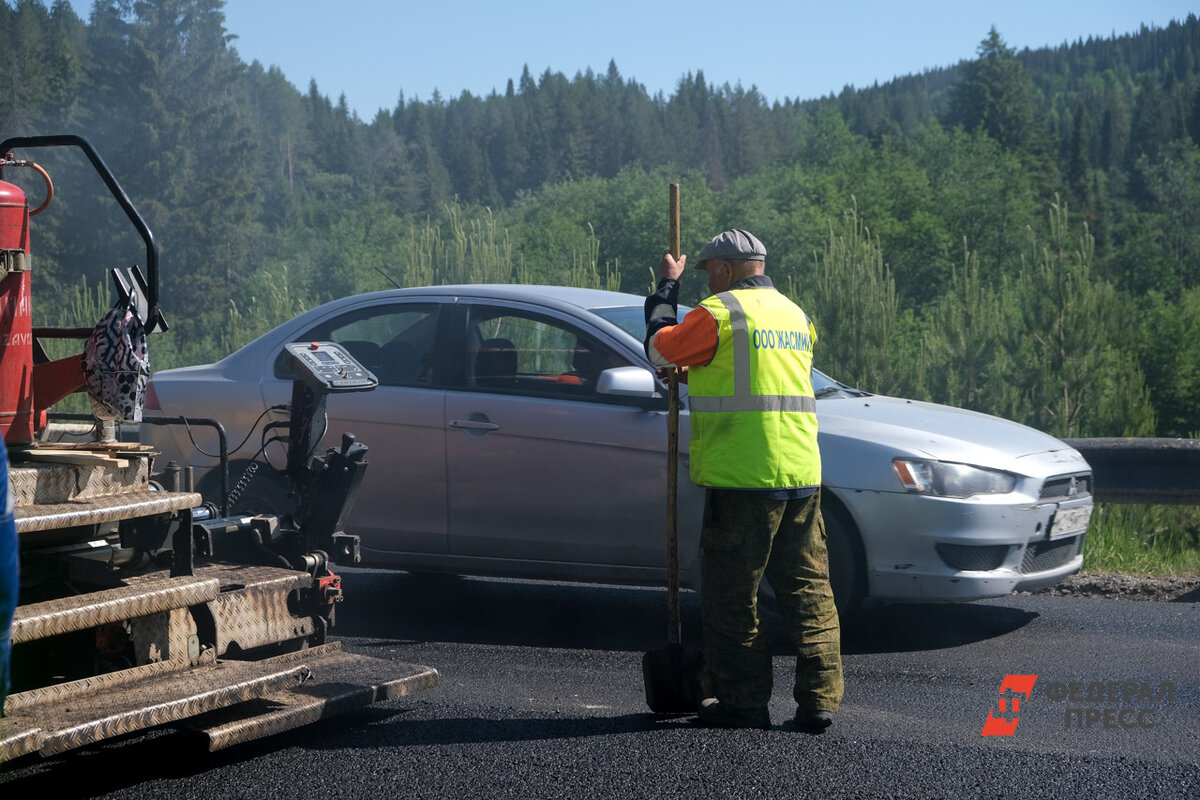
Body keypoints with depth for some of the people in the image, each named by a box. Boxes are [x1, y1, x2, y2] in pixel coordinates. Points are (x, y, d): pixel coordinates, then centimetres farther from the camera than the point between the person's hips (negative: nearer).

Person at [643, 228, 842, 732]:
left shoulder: (719, 313, -7)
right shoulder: (794, 314, 17)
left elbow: (659, 348, 5)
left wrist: (667, 287, 18)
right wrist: (697, 372, 38)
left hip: (741, 478, -7)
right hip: (801, 474, 7)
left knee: (731, 596, 4)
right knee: (808, 590, 10)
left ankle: (745, 702, 8)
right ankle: (819, 699, 8)